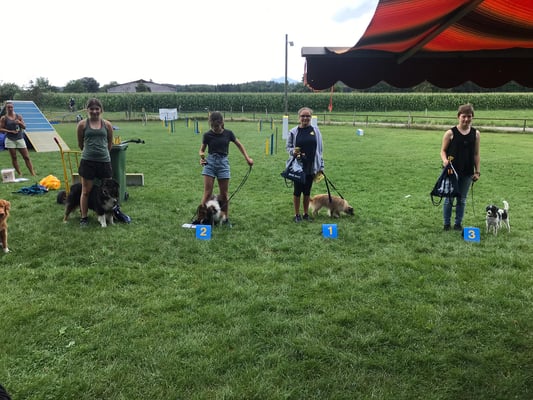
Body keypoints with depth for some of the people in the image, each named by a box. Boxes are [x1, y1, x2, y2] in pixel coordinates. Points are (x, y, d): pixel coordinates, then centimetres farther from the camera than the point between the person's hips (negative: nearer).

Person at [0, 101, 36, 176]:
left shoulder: (19, 116, 5)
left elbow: (24, 127, 4)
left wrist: (20, 123, -16)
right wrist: (10, 131, -14)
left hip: (20, 139, 1)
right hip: (10, 140, -1)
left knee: (26, 157, -1)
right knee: (14, 157, 2)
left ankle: (33, 173, 0)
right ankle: (20, 173, 8)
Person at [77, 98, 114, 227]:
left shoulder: (107, 125, 4)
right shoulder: (82, 124, 0)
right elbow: (80, 144, 10)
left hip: (104, 161, 2)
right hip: (87, 161, -1)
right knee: (86, 191, 5)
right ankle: (84, 217, 16)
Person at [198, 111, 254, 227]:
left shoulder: (228, 133, -2)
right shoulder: (207, 135, -4)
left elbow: (239, 145, 11)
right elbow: (202, 150, 6)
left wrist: (247, 158, 5)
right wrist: (202, 156, -17)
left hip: (223, 163, 1)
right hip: (210, 162, -1)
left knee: (224, 194, 5)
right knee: (207, 193, -6)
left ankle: (225, 218, 17)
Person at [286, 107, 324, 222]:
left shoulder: (315, 130, 1)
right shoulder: (293, 132, -4)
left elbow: (319, 149, 5)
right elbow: (288, 147, 5)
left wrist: (321, 166, 3)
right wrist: (292, 152, -19)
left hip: (311, 167, 2)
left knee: (307, 191, 12)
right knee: (297, 191, 8)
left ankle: (306, 214, 25)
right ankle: (297, 214, 20)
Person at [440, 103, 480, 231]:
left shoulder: (475, 133, 3)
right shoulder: (450, 133, -7)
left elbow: (476, 154, 7)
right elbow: (443, 150, -1)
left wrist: (477, 171, 5)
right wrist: (444, 160, -22)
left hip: (467, 172, 3)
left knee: (462, 200, 11)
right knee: (449, 199, 5)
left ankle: (458, 223, 24)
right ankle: (447, 223, 19)